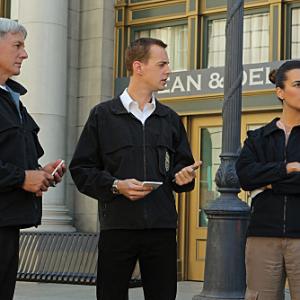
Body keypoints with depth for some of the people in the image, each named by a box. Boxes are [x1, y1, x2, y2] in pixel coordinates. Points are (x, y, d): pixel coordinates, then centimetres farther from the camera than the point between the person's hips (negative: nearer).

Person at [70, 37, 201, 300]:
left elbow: (182, 164, 22)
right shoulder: (103, 115, 4)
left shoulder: (170, 119, 16)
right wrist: (116, 186, -13)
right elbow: (81, 169, 2)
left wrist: (182, 176, -1)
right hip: (117, 226, -3)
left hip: (162, 228, 3)